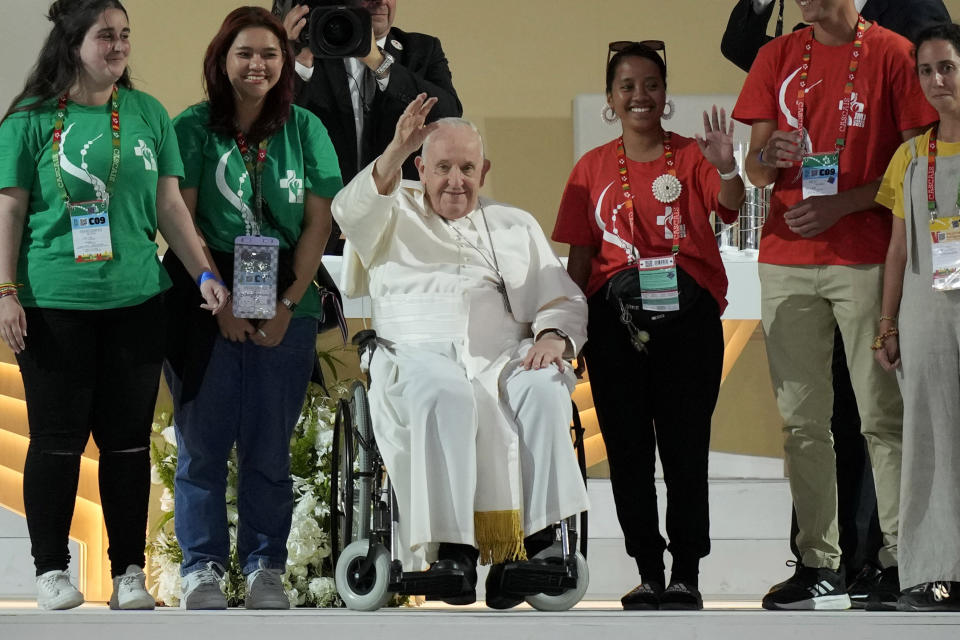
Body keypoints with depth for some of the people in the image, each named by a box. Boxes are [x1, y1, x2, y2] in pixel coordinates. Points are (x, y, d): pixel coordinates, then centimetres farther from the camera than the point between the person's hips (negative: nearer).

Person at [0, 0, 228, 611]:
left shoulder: (148, 114, 9)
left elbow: (170, 206, 11)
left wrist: (204, 273, 4)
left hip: (135, 301, 3)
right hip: (54, 303, -3)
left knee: (129, 438, 4)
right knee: (58, 438, 1)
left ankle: (130, 570, 11)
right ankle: (51, 568, 11)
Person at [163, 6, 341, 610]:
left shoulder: (304, 129, 6)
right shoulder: (194, 128, 1)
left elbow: (318, 223, 3)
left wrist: (287, 306, -6)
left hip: (284, 311, 1)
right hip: (205, 307, -1)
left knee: (269, 447, 3)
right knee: (203, 444, 1)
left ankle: (266, 566, 12)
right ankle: (203, 568, 10)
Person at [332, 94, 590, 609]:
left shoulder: (514, 227, 27)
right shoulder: (395, 213, 22)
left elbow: (564, 302, 18)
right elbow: (352, 212, -3)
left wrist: (552, 337, -6)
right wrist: (396, 151, -17)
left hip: (501, 355, 2)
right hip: (416, 352, -2)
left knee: (544, 389, -33)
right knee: (444, 393, -38)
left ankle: (530, 542, -39)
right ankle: (452, 548, -42)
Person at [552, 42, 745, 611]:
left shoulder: (690, 157, 4)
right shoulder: (593, 168, 11)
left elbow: (729, 208, -15)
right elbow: (580, 255, 11)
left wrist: (727, 169, -36)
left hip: (686, 313, -2)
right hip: (614, 317, 3)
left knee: (685, 446, -3)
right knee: (628, 447, 4)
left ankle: (687, 574, 1)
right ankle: (649, 573, 10)